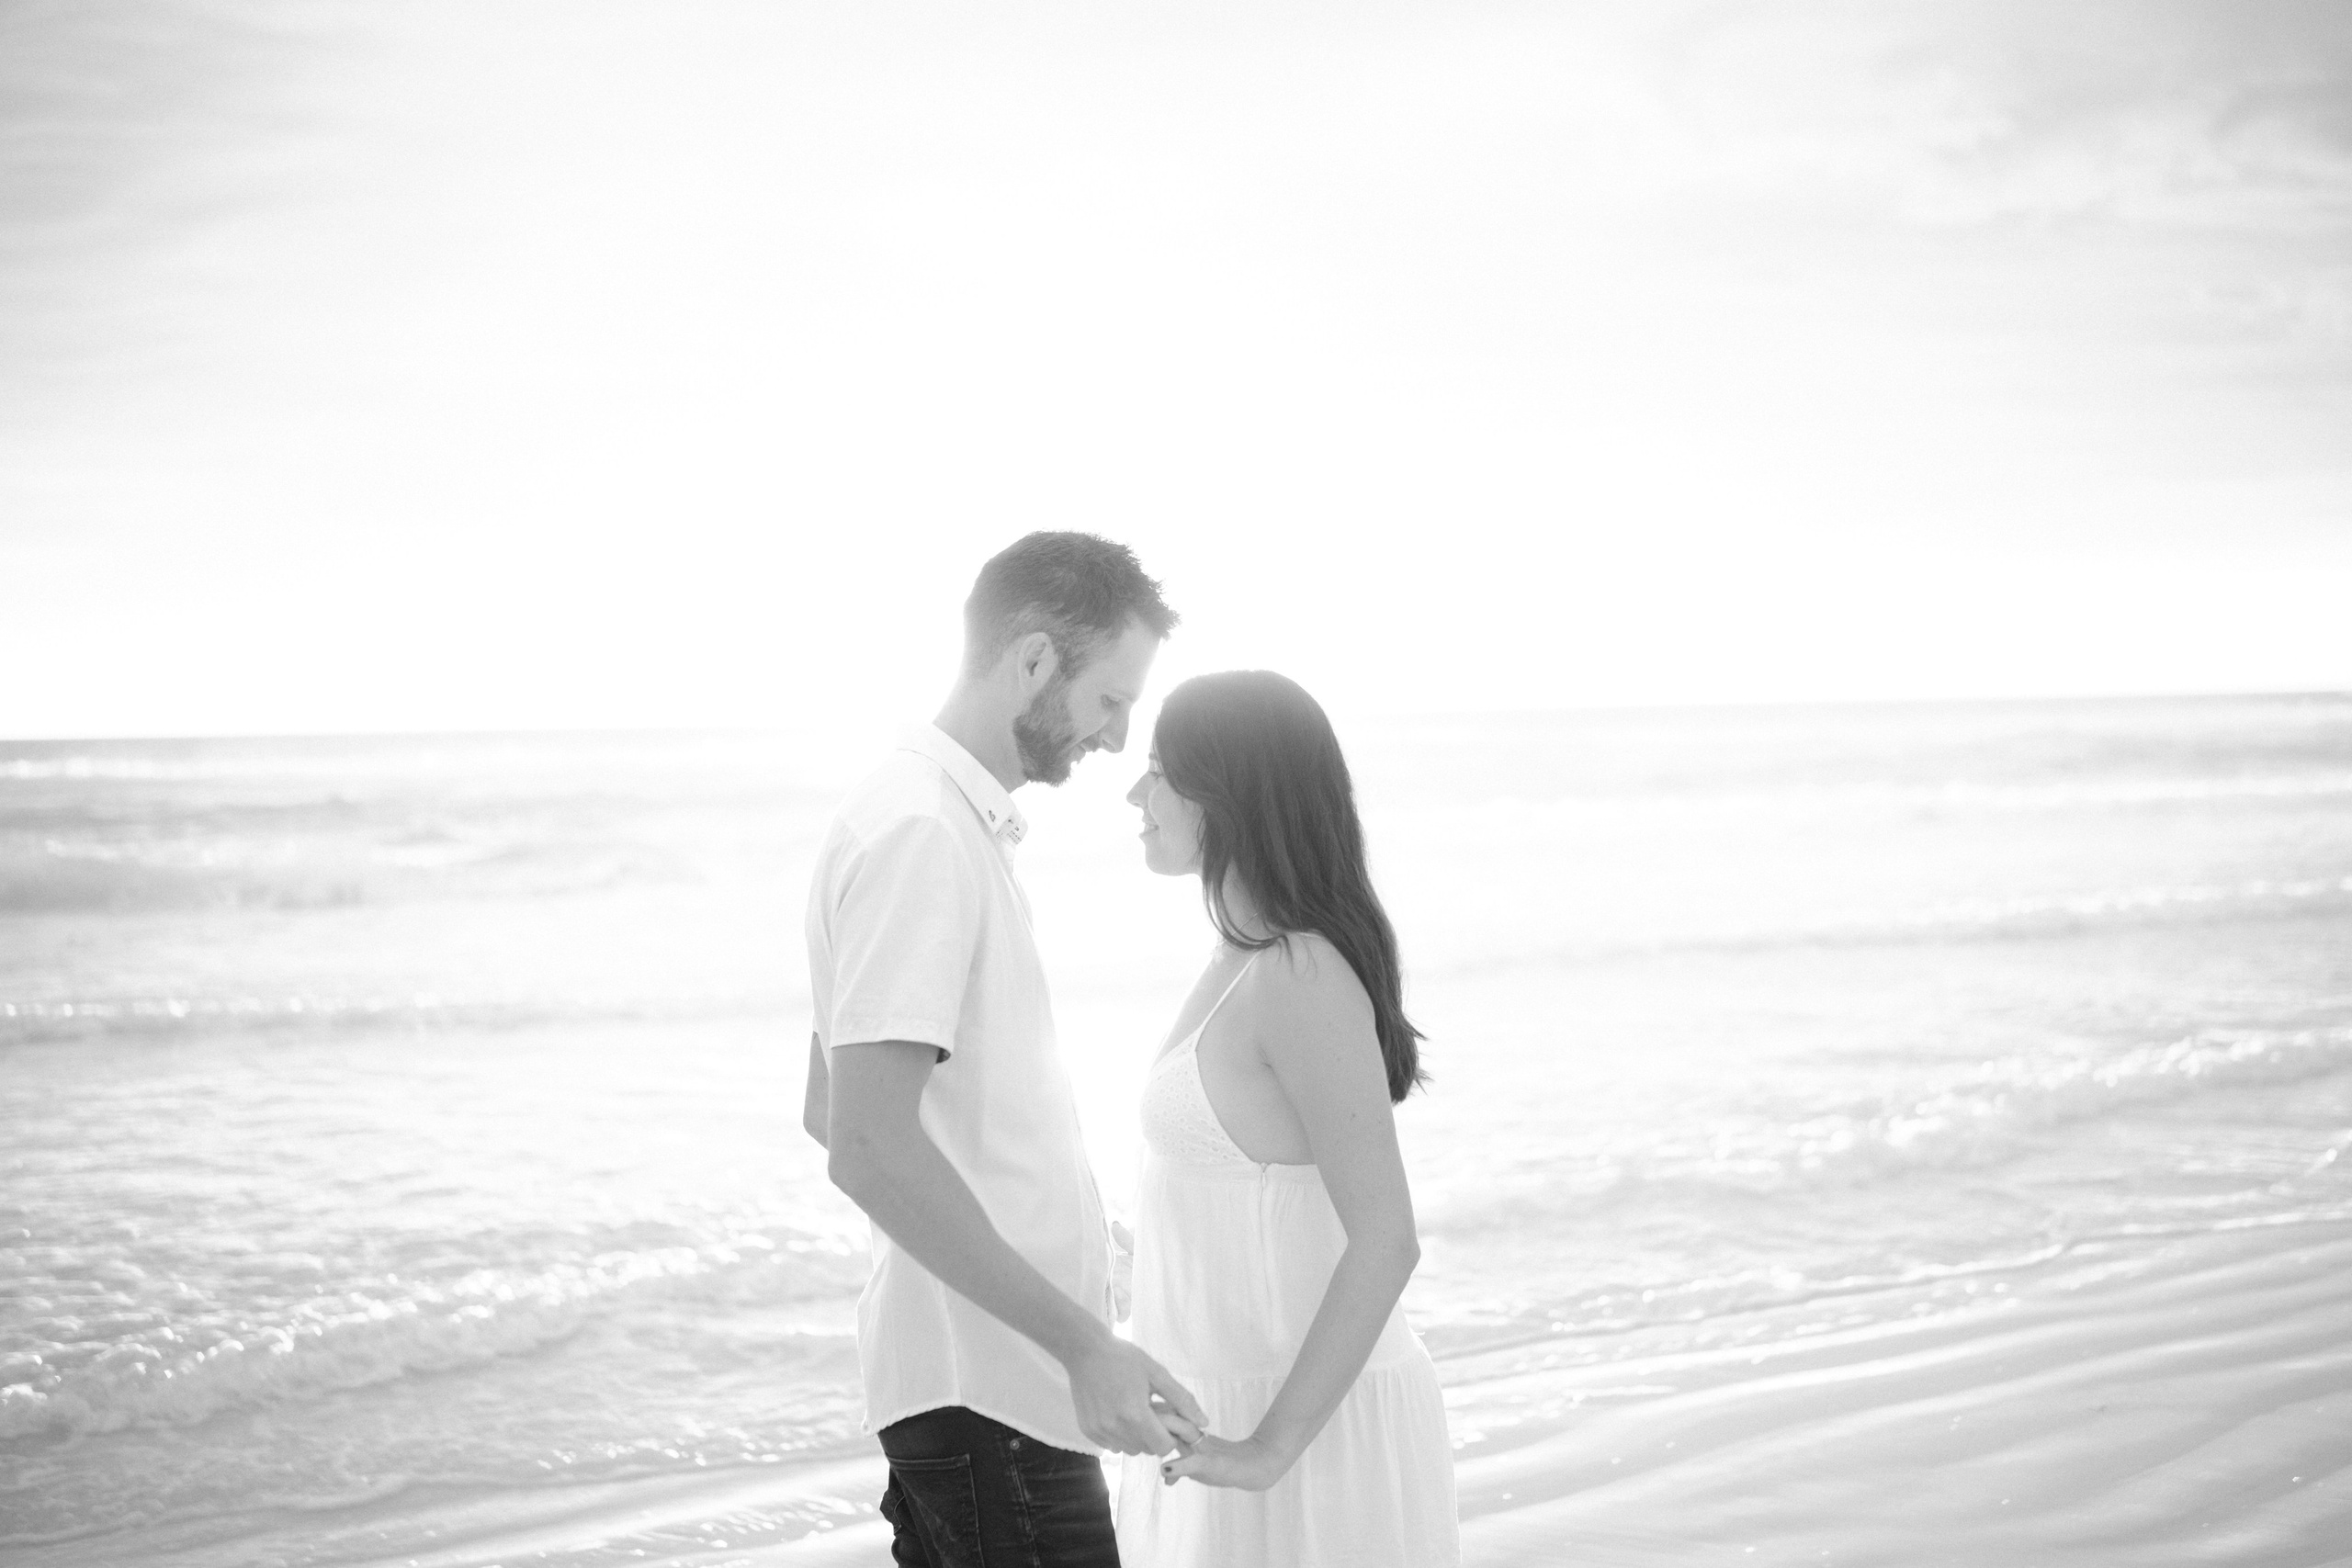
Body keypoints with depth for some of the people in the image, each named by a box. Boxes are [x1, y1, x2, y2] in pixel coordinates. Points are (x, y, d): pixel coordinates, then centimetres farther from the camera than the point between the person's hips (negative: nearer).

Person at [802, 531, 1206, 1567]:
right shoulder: (920, 834, -16)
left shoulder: (947, 818, 16)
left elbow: (825, 1111, 21)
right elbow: (869, 1147, -25)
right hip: (989, 1384, -10)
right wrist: (1082, 1342, -26)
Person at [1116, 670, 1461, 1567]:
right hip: (1244, 1407, 9)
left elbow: (1386, 1242, -24)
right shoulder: (1252, 964, 9)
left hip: (1312, 1429, -9)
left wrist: (1269, 1448, -23)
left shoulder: (1306, 980, -21)